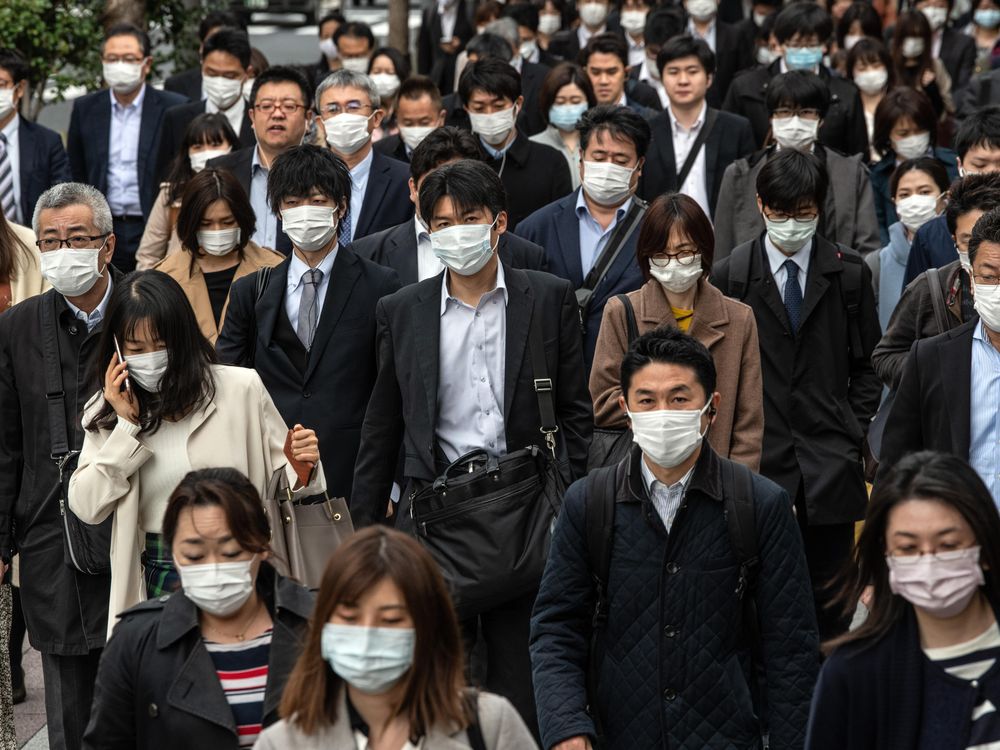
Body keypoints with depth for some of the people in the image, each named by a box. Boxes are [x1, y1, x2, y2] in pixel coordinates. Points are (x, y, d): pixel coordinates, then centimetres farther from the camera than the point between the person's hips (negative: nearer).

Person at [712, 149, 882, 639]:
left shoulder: (849, 273, 5)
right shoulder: (729, 276, 2)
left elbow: (866, 365, 10)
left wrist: (854, 435, 1)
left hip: (830, 464, 1)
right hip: (757, 460, -1)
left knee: (829, 596, 5)